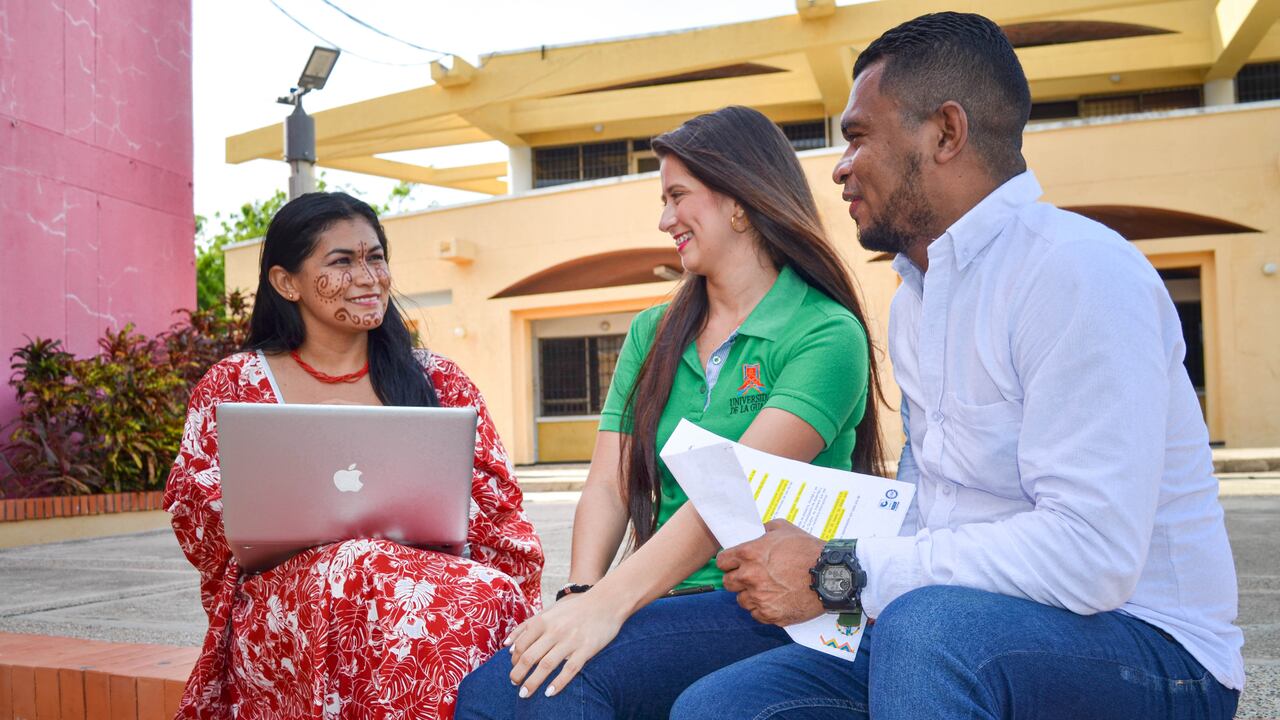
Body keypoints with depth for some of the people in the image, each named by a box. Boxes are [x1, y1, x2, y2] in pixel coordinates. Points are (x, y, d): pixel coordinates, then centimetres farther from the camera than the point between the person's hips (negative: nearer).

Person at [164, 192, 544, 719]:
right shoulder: (234, 384, 14)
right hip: (282, 604, 0)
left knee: (487, 597, -36)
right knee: (362, 575, -37)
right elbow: (194, 509, 6)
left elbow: (495, 504, 8)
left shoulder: (436, 380, 15)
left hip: (430, 570, 1)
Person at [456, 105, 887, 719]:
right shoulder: (651, 335, 16)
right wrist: (582, 591, -12)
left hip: (772, 605, -5)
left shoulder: (828, 334, -5)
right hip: (667, 600, 5)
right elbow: (609, 483, 6)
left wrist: (611, 600, -28)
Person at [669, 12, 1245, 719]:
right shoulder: (914, 297, 13)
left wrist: (836, 574, -21)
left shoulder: (1079, 270, -18)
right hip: (947, 632, 7)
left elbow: (1090, 555, -26)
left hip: (1143, 650, -7)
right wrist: (815, 548, -1)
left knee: (930, 624, -38)